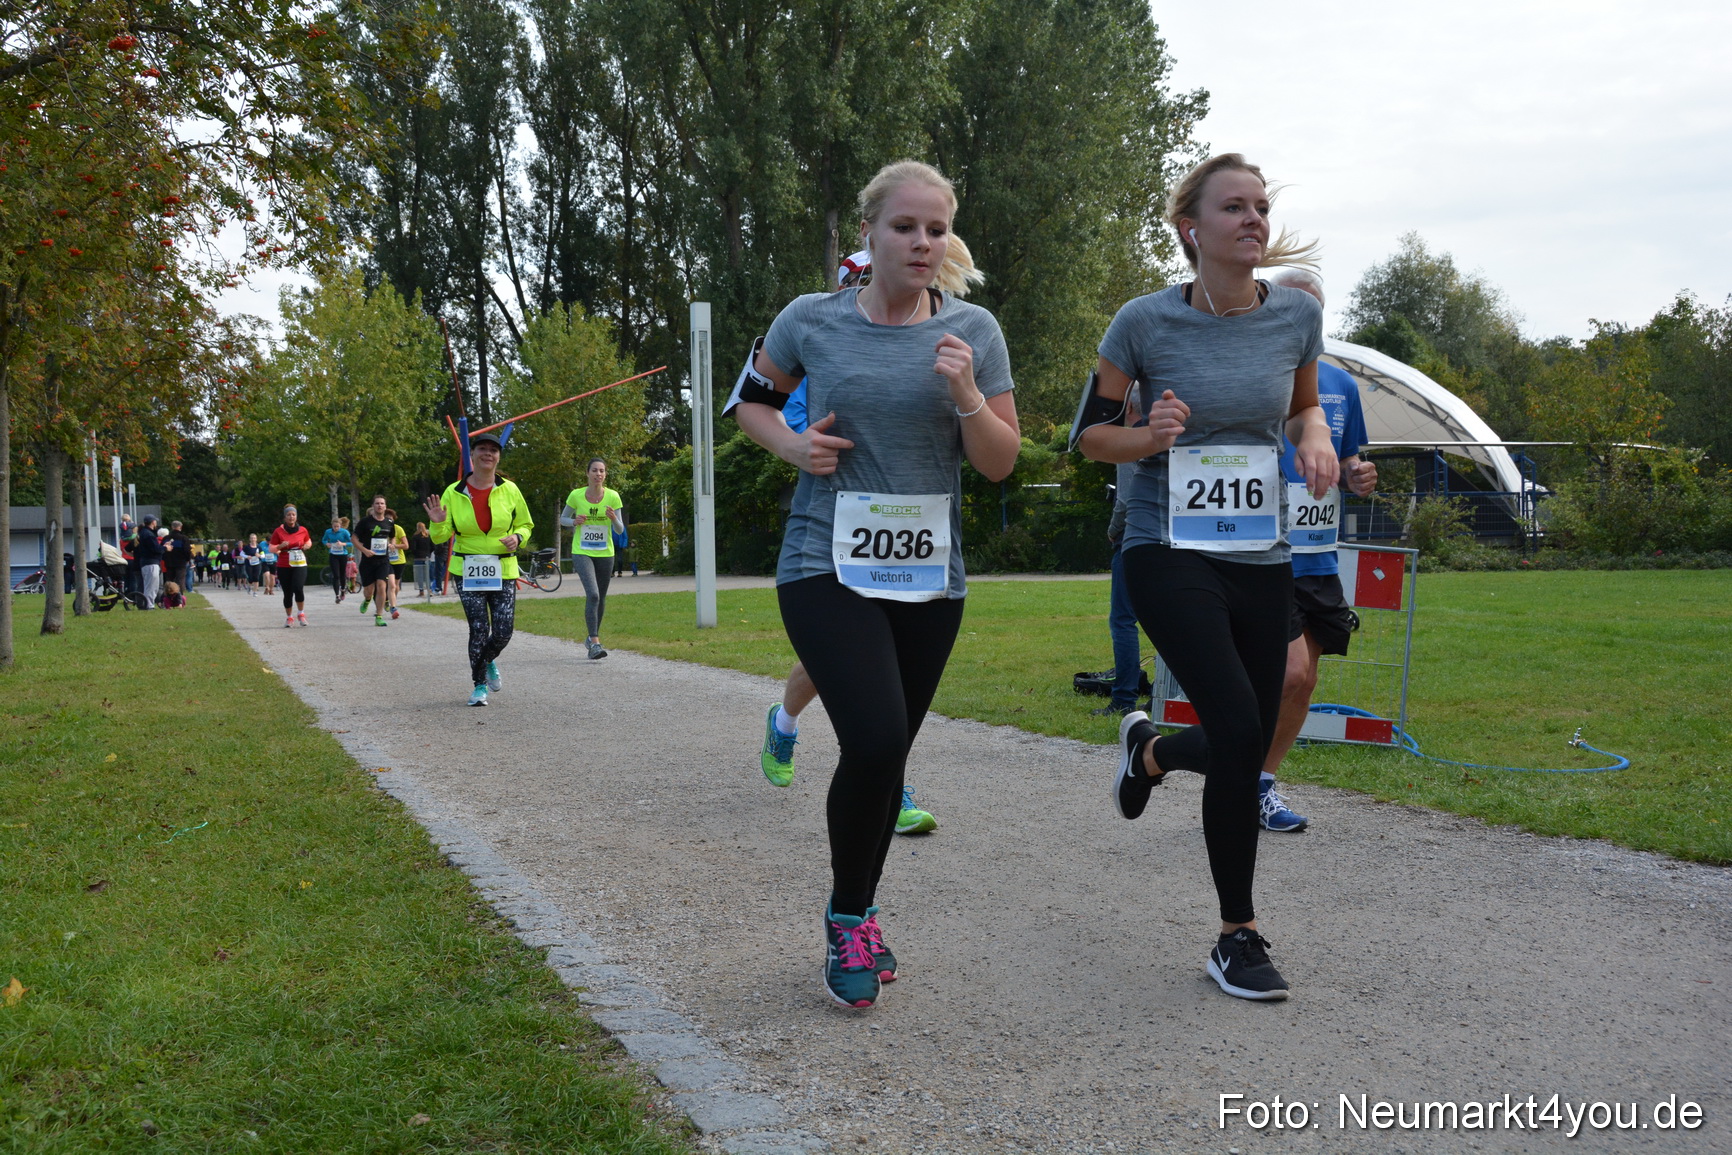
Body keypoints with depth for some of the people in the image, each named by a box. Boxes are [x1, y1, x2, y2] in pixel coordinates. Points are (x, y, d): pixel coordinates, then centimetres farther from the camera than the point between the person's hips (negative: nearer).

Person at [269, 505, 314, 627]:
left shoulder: (303, 530, 4)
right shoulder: (278, 531, -1)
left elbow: (308, 542, 22)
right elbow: (271, 548, 3)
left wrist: (307, 546, -1)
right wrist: (280, 546, -17)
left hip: (299, 565, 0)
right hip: (283, 566, 0)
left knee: (298, 588, -19)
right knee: (287, 593, 4)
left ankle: (301, 614, 1)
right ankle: (289, 617, 21)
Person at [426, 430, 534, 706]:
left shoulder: (509, 490, 2)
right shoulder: (454, 493, 0)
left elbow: (525, 525, 14)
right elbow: (440, 537, 4)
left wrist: (517, 538, -9)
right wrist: (437, 523, -19)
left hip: (503, 570, 1)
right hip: (467, 571, -1)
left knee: (503, 632, -3)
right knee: (479, 629, -6)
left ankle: (489, 661, 32)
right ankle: (479, 686, 13)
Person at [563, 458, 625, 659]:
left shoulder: (613, 497, -5)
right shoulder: (576, 495, -6)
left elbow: (620, 529, -2)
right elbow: (563, 518, 8)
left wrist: (614, 518, -24)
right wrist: (574, 521, -14)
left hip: (605, 553, 3)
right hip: (582, 552, -3)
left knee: (601, 598, 12)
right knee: (593, 594, -20)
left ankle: (592, 638, 33)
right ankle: (595, 643, -21)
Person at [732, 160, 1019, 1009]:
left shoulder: (973, 331, 2)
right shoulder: (811, 322, -1)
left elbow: (1000, 464, 2)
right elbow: (752, 403, 15)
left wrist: (967, 396, -16)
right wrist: (793, 446, -6)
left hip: (930, 578, 3)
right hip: (828, 567, -3)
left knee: (885, 754, 10)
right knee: (876, 742, -19)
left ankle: (856, 920, 32)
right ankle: (848, 918, 4)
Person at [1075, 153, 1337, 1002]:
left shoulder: (1297, 314, 1)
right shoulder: (1146, 322, -8)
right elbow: (1089, 431, 2)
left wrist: (1314, 435, -3)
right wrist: (1148, 438, -19)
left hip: (1261, 559, 5)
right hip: (1170, 553, -4)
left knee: (1247, 749, 8)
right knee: (1240, 731, -18)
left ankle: (1149, 752, 45)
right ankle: (1237, 938, -1)